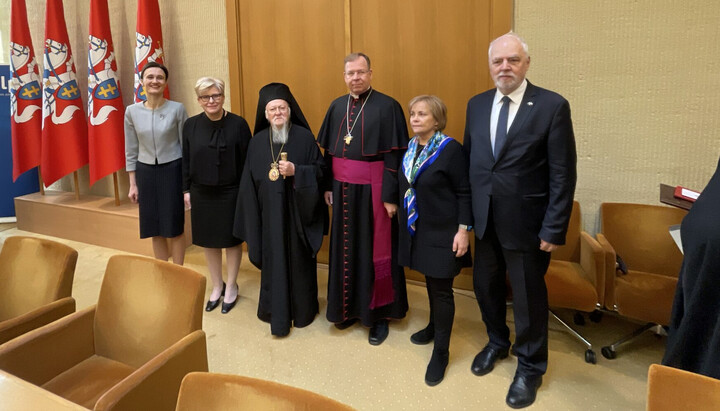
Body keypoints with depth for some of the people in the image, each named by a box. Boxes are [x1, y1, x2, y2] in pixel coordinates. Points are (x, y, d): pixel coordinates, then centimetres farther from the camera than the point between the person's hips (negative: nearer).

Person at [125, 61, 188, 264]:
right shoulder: (132, 111, 1)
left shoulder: (177, 109, -6)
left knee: (174, 226, 4)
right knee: (154, 227, 9)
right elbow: (131, 150, 7)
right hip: (146, 172, 3)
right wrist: (132, 184, 5)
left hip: (172, 170, -3)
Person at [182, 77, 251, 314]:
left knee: (232, 240, 9)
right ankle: (216, 286, 33)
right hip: (202, 193, 3)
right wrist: (186, 190, 4)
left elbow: (247, 160, -7)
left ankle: (231, 288, 29)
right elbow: (185, 160, 6)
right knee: (208, 240, 14)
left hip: (231, 193, -3)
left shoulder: (238, 124, -9)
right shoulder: (191, 125, 0)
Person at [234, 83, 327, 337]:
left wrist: (296, 171, -20)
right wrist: (253, 218, 3)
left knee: (299, 260, 8)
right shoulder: (257, 142, 5)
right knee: (274, 261, 7)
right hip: (270, 214, 2)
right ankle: (277, 313, 23)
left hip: (298, 212, -2)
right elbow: (250, 182, 7)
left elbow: (320, 168, -2)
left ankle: (303, 310, 27)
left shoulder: (304, 137, -4)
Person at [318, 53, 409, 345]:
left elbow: (395, 155, -11)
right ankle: (349, 307, 30)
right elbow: (328, 151, 13)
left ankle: (379, 313, 20)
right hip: (343, 191, 5)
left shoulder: (387, 107, -8)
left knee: (375, 251, 4)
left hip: (373, 191, -5)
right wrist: (328, 186, 9)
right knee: (345, 248, 13)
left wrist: (390, 195, -14)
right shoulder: (337, 107, 9)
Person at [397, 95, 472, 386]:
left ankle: (441, 351, 16)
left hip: (442, 232, -6)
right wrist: (404, 221, 15)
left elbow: (464, 192, -13)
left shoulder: (450, 149, -13)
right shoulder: (410, 147, 6)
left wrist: (463, 229, -17)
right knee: (430, 282, 19)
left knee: (441, 289, 2)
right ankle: (435, 326, 41)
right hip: (416, 230, 6)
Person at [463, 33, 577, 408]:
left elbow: (563, 175, -11)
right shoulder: (476, 105, 5)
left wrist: (554, 230, -13)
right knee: (485, 287, 18)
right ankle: (497, 342, 46)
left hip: (525, 222, -4)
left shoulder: (553, 106, -10)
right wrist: (465, 213, 7)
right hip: (484, 221, 5)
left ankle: (530, 367, 34)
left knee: (528, 297, 10)